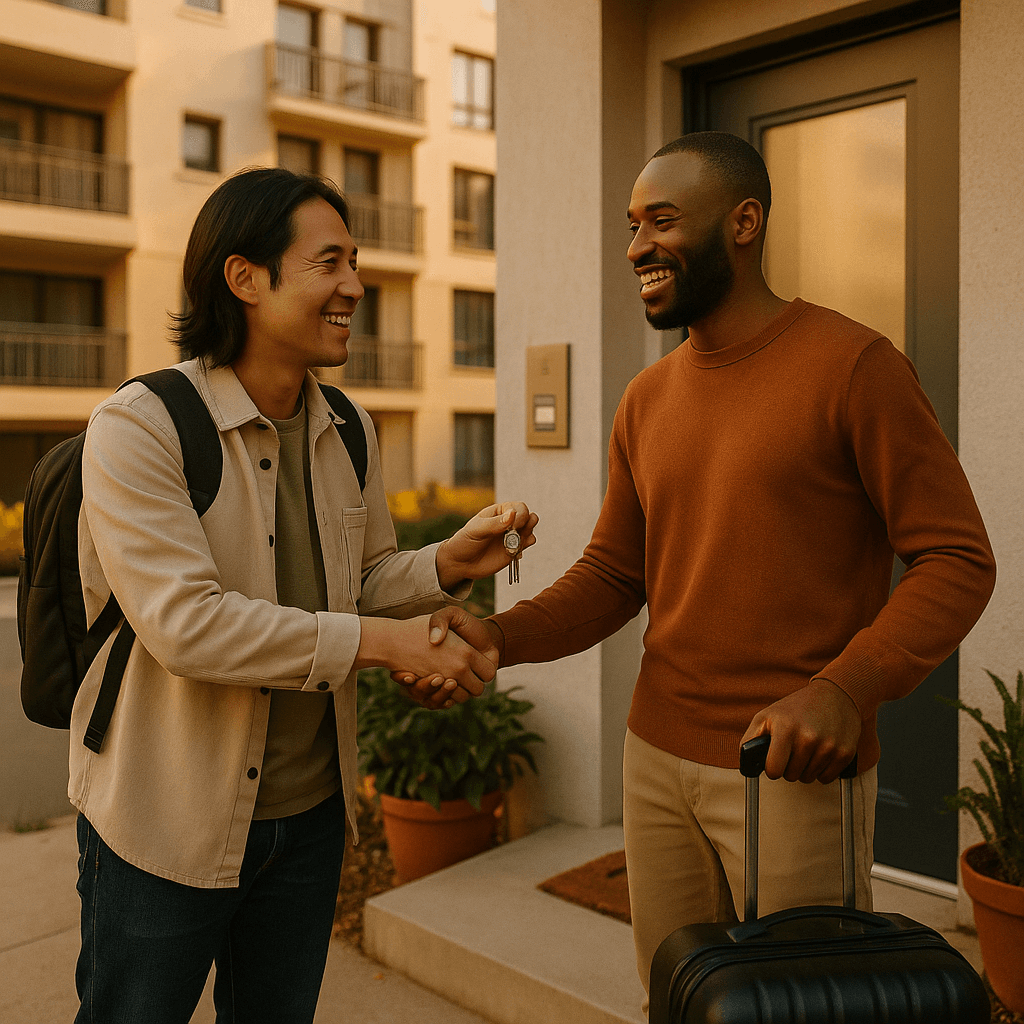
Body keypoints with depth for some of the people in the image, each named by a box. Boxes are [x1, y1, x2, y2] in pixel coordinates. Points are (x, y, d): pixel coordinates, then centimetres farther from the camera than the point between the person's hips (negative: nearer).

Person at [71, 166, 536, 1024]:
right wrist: (384, 642, -28)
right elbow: (183, 623, -28)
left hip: (311, 811, 6)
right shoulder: (138, 428, -19)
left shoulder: (348, 432, 2)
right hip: (168, 818, -5)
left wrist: (447, 565, -12)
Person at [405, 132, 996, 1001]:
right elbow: (613, 577, 9)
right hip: (657, 760, 6)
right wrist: (500, 636, -9)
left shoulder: (852, 365, -11)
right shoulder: (648, 399, 8)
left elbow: (958, 559, -11)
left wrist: (845, 689, -26)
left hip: (795, 773, -5)